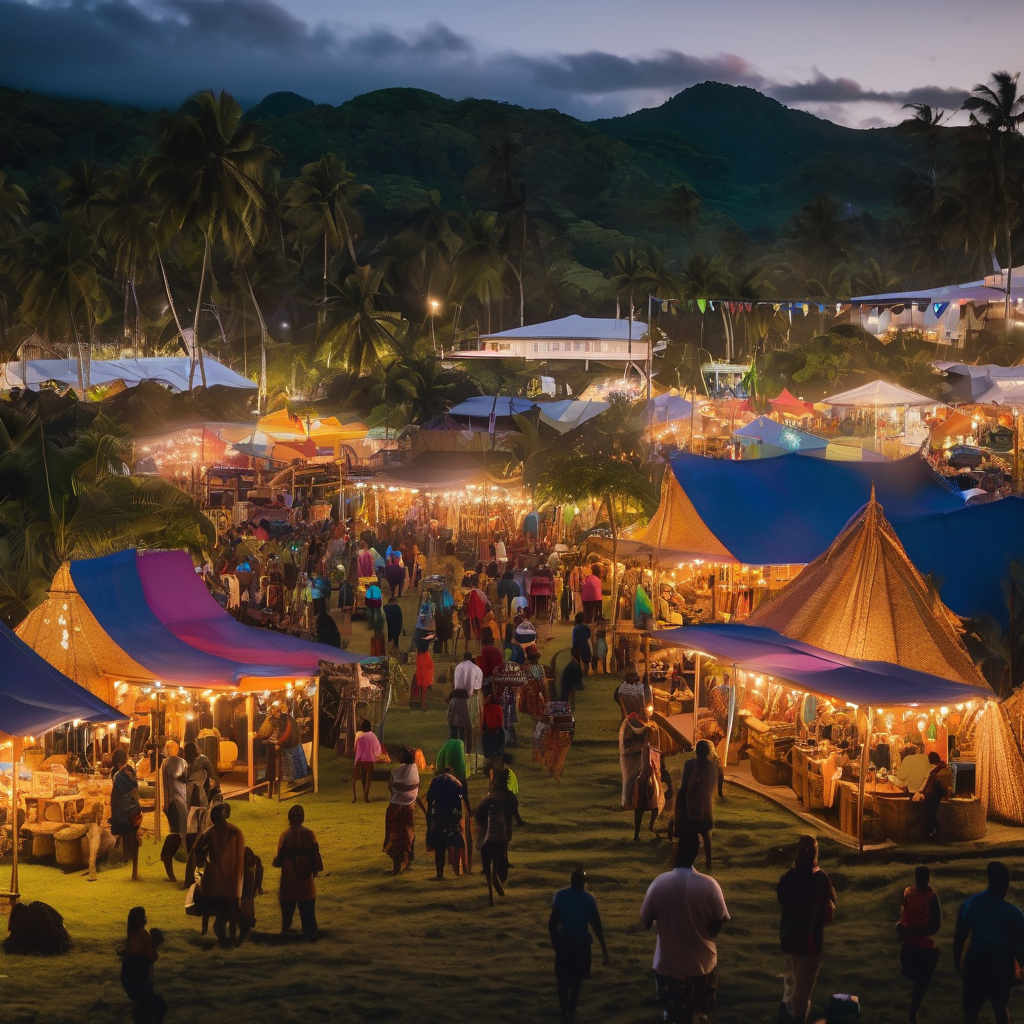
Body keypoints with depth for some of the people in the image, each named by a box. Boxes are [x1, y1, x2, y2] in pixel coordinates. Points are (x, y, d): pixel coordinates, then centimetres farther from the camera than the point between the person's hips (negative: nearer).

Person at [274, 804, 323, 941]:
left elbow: (280, 857, -8)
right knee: (307, 907, 7)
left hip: (288, 877, -1)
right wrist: (315, 869, 10)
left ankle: (286, 929, 25)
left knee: (287, 905, 16)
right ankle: (310, 932, 6)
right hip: (305, 874, 1)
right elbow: (315, 854, -6)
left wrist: (276, 862, 14)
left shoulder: (285, 835, -12)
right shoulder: (309, 834, -9)